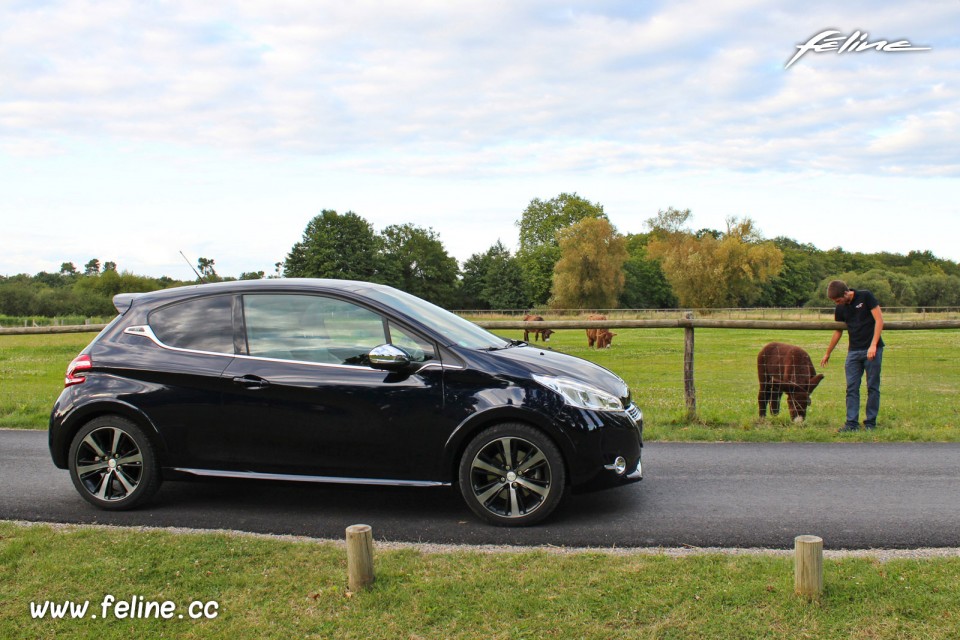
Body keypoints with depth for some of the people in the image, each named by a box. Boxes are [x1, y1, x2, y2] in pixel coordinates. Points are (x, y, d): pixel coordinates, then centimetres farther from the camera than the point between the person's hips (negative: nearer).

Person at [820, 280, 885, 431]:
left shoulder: (865, 296, -9)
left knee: (872, 387, 1)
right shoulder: (840, 309, 6)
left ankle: (870, 422, 7)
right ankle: (852, 422, 0)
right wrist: (828, 354, 27)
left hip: (872, 350, -5)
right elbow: (838, 331, 20)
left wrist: (873, 346, -18)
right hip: (854, 351, 5)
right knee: (852, 388, -1)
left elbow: (879, 320, -11)